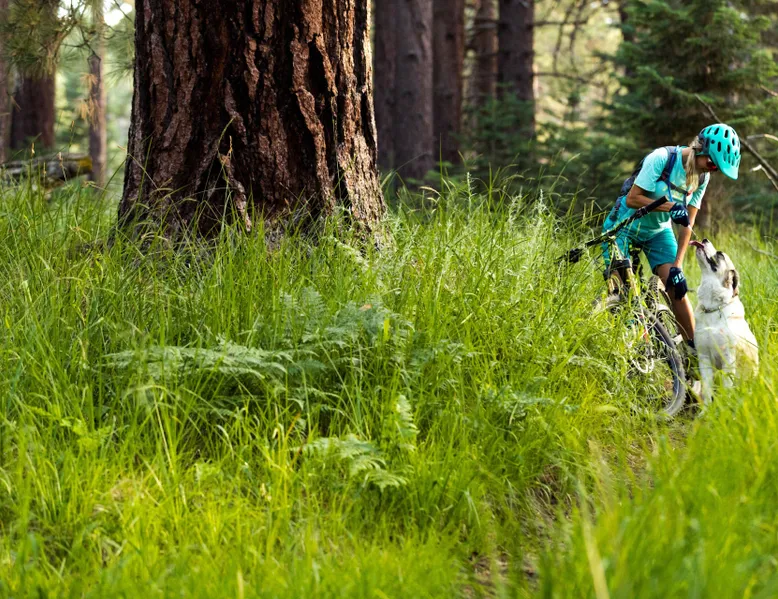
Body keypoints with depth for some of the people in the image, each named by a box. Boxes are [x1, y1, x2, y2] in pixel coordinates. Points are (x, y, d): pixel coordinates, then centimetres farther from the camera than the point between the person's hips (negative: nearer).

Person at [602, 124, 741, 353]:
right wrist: (670, 207, -37)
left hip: (658, 231, 4)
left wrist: (677, 265, -15)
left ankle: (695, 348, -1)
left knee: (677, 287, -7)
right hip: (625, 225, -4)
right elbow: (632, 199, -26)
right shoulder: (661, 158, -25)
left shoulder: (702, 177, -8)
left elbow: (688, 223, -8)